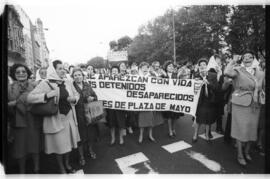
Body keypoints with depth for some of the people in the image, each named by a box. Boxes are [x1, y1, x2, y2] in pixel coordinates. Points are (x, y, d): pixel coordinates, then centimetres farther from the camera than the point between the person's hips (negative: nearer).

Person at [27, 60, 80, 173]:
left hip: (69, 117, 4)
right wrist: (47, 95, -27)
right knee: (59, 145, 10)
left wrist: (74, 98, -6)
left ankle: (67, 164, 41)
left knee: (68, 142, 17)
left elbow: (77, 94, 16)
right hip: (55, 119, -4)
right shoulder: (45, 84, -10)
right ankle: (61, 168, 34)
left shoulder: (68, 83, 4)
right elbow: (29, 98, -15)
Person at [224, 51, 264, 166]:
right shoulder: (238, 70, -4)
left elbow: (259, 88, 12)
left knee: (252, 128, 12)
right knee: (240, 128, 1)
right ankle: (240, 155, 16)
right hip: (240, 103, -5)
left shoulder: (259, 73, 11)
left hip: (254, 104, 5)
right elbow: (227, 72, -26)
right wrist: (233, 61, -15)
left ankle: (246, 151, 33)